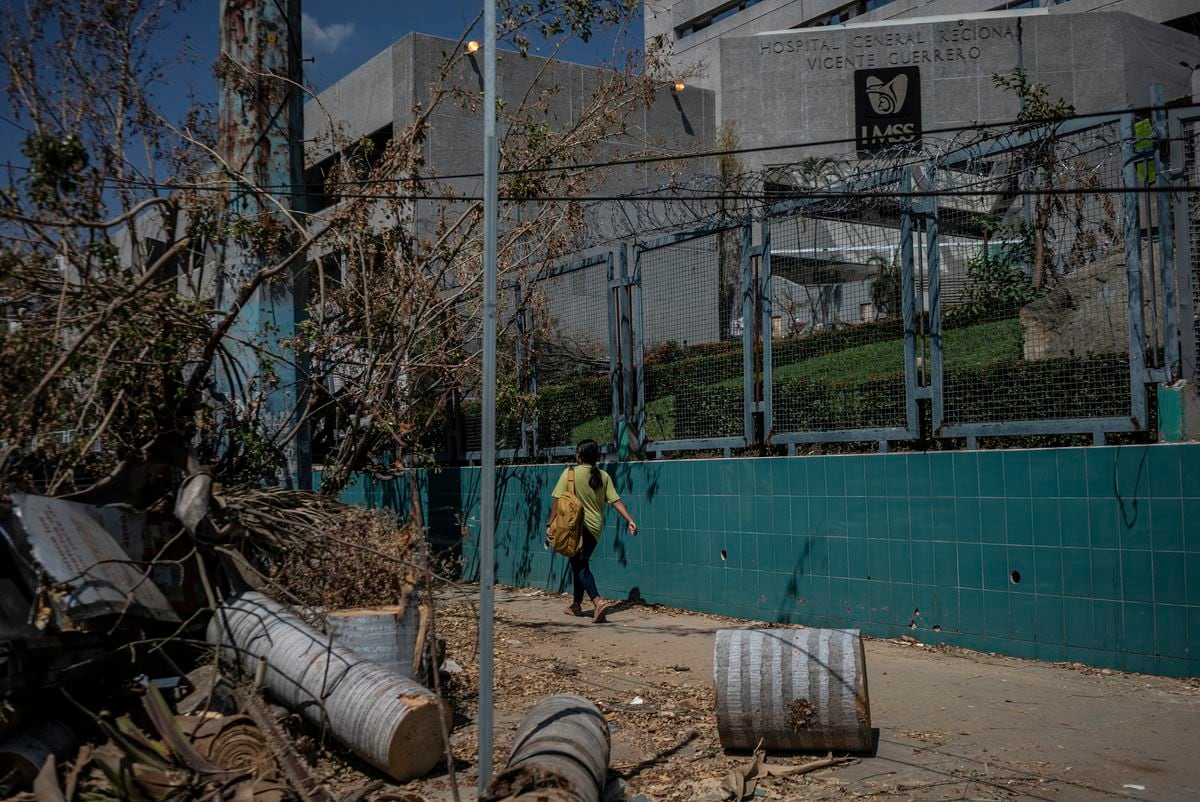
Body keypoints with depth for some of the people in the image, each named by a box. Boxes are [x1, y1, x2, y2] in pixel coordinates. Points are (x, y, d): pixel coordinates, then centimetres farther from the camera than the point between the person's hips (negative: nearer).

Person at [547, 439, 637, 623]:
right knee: (580, 563, 20)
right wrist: (630, 520, -1)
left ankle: (598, 602, -24)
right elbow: (616, 501, -1)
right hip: (595, 527, 6)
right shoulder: (604, 476, 5)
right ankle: (576, 604, 27)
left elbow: (558, 500, -11)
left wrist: (550, 525, -9)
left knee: (580, 566, -5)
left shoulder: (570, 473, -8)